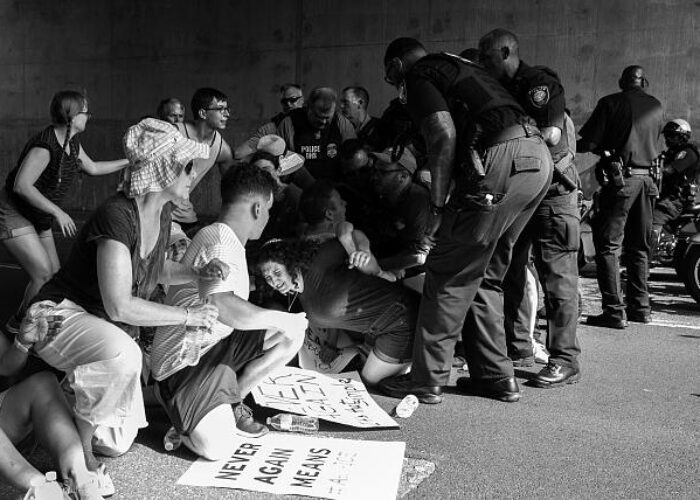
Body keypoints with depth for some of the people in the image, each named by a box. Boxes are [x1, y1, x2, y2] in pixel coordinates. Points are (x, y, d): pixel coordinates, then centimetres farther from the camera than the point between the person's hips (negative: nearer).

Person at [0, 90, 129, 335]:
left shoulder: (72, 143, 3)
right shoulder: (45, 145, -26)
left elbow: (93, 168, 20)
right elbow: (21, 186, -31)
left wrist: (129, 161, 17)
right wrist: (58, 212, -31)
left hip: (39, 219, 9)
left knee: (56, 275, 7)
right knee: (43, 274, -13)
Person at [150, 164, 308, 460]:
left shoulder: (223, 237, 14)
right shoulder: (221, 242, -20)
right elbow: (222, 306, -38)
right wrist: (281, 319, -26)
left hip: (216, 345, 10)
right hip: (184, 361, -10)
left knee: (291, 336, -3)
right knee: (217, 447, -24)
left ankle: (231, 403, 9)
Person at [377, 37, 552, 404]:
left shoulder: (418, 76, 6)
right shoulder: (459, 67, 33)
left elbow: (444, 136, -11)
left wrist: (438, 208, -7)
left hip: (501, 160, -9)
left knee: (449, 275, -1)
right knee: (485, 276, 17)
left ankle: (426, 380, 6)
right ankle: (496, 376, 21)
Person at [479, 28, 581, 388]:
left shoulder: (541, 83, -11)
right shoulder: (501, 90, 14)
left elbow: (551, 135, -23)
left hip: (552, 191, -9)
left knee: (556, 276, -6)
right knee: (509, 270, 10)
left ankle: (565, 360, 0)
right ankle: (519, 347, 22)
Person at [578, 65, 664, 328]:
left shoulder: (611, 103, -4)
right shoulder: (656, 107, 11)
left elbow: (588, 142, -9)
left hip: (620, 179, -6)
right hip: (647, 179, 6)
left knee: (608, 246, -4)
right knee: (639, 247, 14)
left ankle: (614, 311, -9)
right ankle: (640, 307, 19)